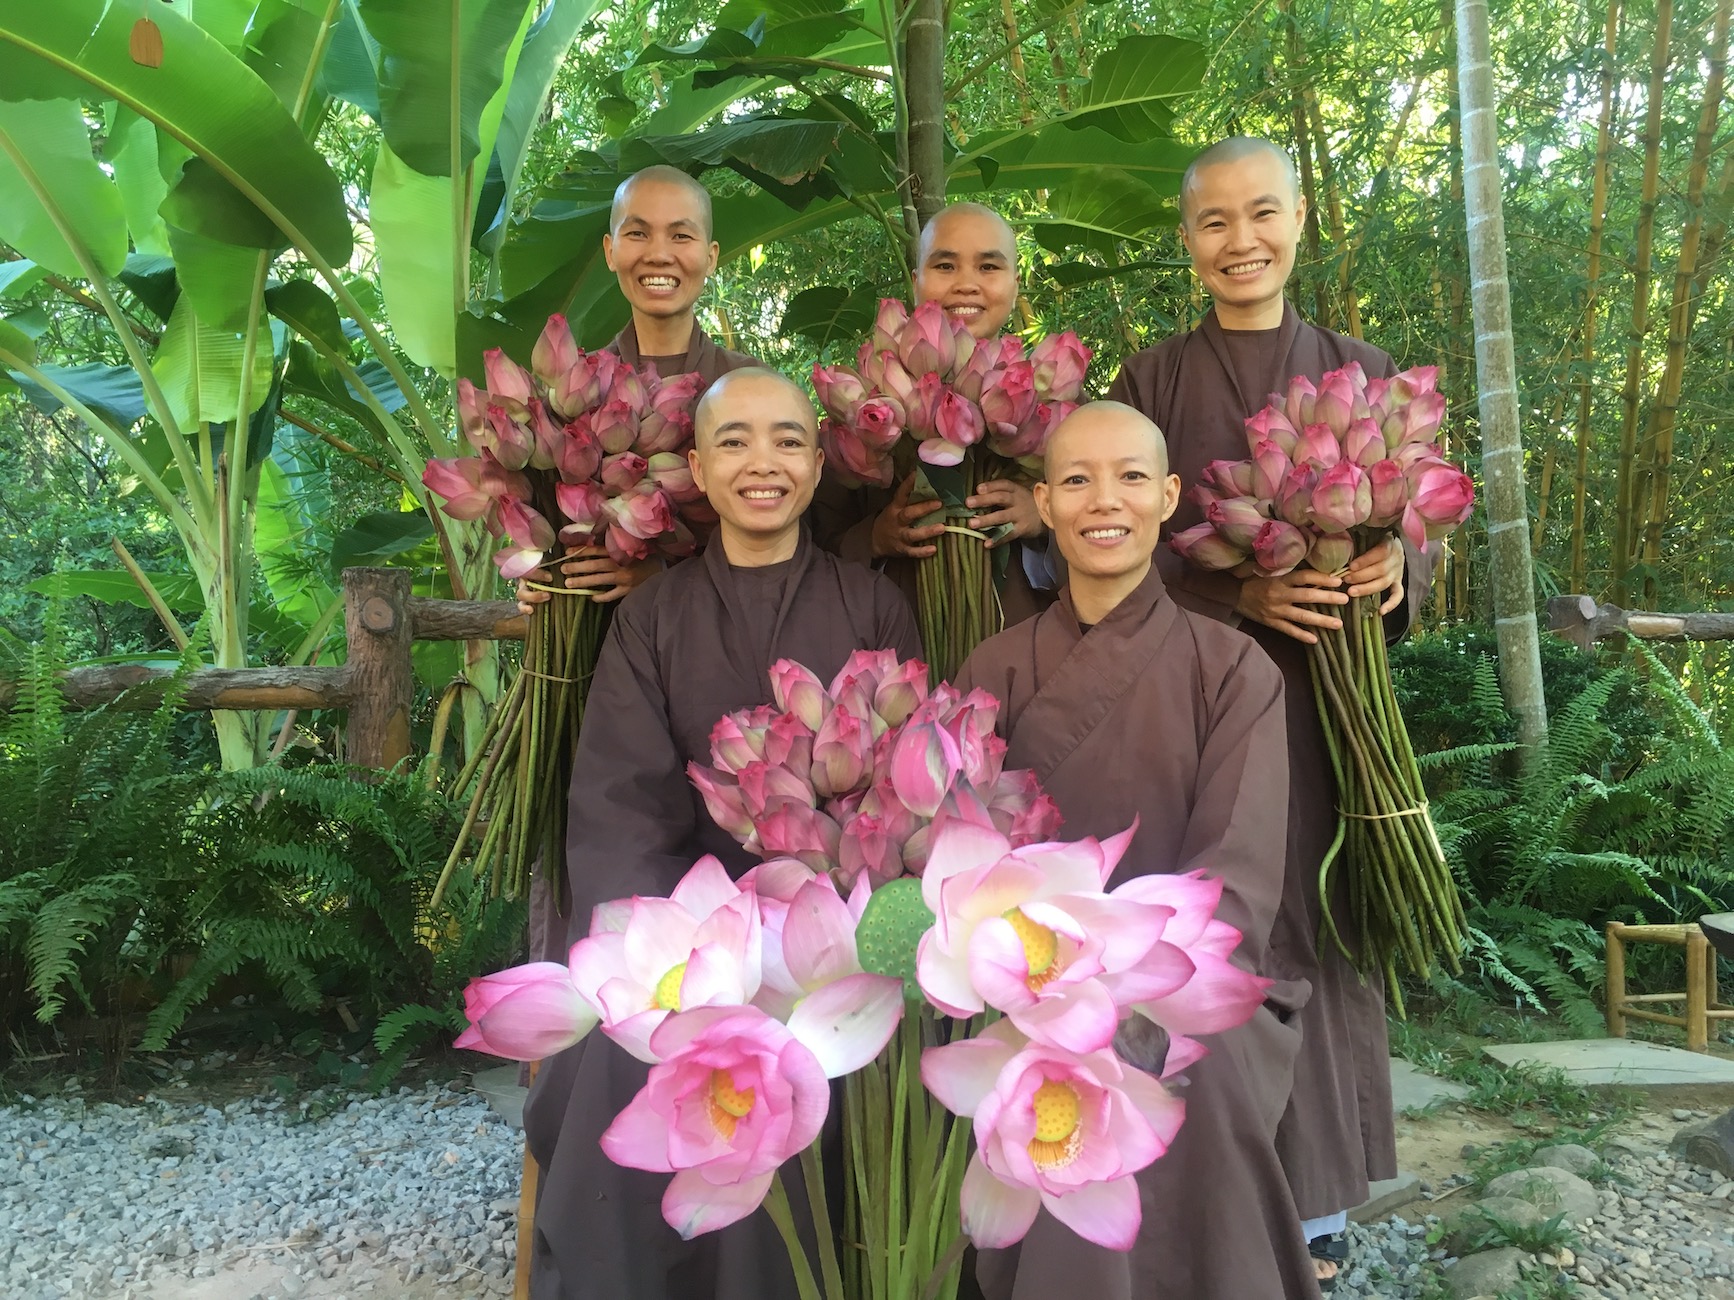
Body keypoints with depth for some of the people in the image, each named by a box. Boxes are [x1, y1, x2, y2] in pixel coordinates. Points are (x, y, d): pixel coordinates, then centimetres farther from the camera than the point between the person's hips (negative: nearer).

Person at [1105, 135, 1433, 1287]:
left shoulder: (1362, 372, 8)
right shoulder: (1151, 382, 2)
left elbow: (1411, 543, 8)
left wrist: (1393, 571, -15)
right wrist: (1240, 595, -19)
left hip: (1331, 699, 2)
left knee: (1322, 928, 6)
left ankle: (1318, 1202, 22)